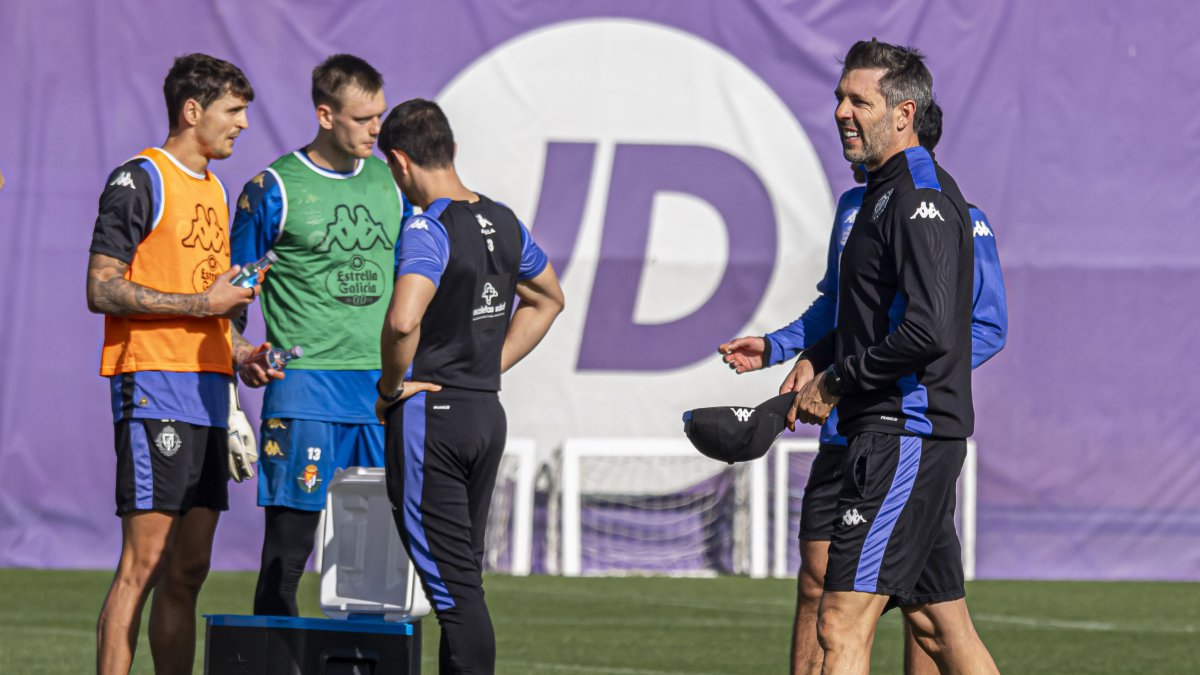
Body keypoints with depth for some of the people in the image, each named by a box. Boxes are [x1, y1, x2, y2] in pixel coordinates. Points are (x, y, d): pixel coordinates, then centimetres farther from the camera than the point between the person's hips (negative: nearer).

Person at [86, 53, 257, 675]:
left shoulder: (213, 189, 21)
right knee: (144, 558, -13)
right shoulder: (139, 181, -6)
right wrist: (201, 303, -14)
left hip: (206, 392, 8)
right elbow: (102, 291, -12)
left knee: (188, 571, 7)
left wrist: (238, 351, 10)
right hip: (154, 387, -8)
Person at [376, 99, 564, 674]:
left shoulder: (428, 231, -16)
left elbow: (403, 321, -32)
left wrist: (391, 386, -15)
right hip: (488, 413, 8)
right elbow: (547, 299, 26)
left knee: (452, 584, -7)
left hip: (430, 415, -8)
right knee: (463, 577, 14)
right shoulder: (504, 223, 9)